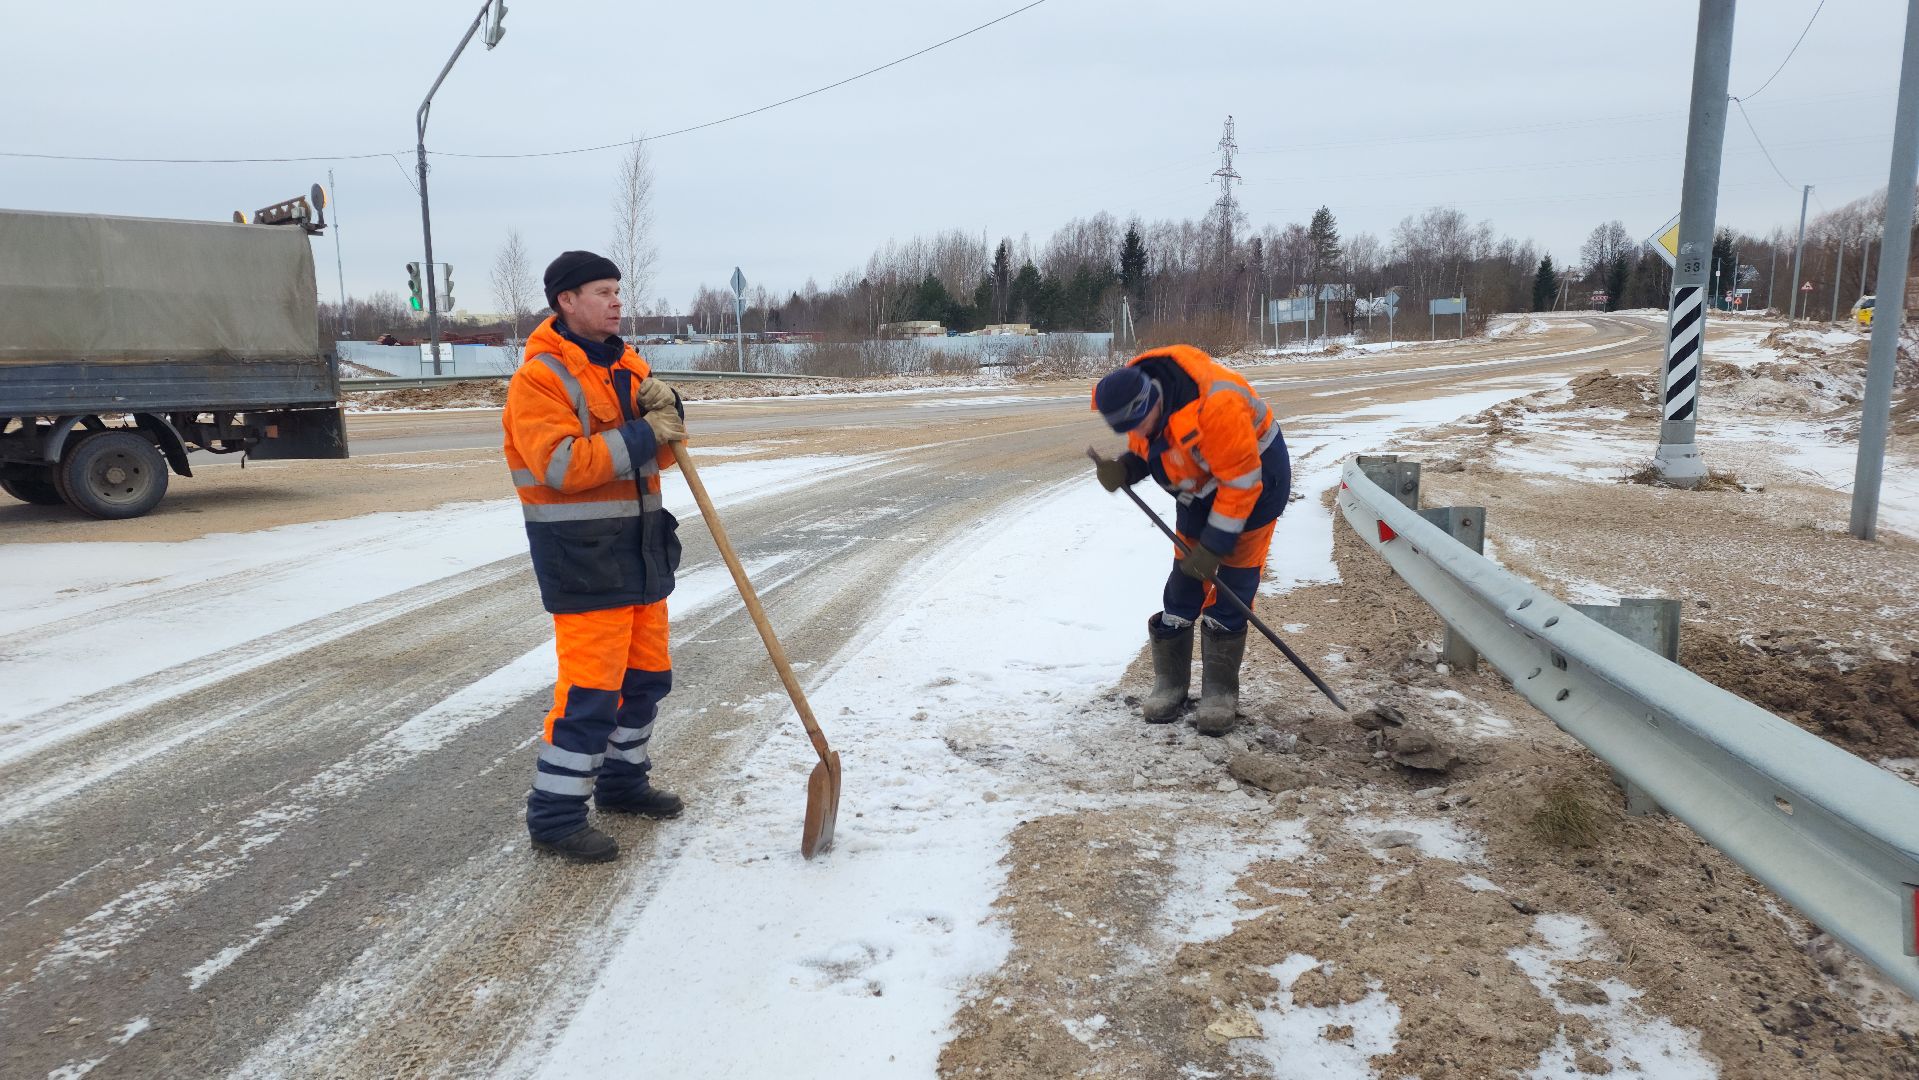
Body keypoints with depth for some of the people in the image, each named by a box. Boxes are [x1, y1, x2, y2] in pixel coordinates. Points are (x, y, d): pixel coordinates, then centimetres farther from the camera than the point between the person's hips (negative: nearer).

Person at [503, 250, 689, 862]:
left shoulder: (628, 365, 13)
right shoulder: (540, 378, -12)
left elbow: (659, 456, 11)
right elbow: (562, 465, -25)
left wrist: (665, 411, -10)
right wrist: (643, 434, -20)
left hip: (640, 548, 8)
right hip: (582, 557, -8)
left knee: (646, 674, 17)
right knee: (590, 687, -7)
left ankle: (622, 782, 35)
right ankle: (554, 817, 5)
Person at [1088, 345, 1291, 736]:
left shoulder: (1214, 407, -38)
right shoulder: (1135, 394, -15)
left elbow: (1242, 482, -30)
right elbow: (1144, 449, 2)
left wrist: (1214, 546, -26)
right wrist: (1124, 468, -21)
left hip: (1254, 477, -6)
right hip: (1202, 489, 7)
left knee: (1229, 589, -8)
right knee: (1184, 585, 5)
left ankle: (1220, 694, 4)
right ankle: (1170, 684, 16)